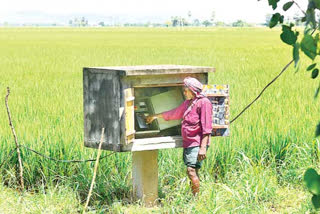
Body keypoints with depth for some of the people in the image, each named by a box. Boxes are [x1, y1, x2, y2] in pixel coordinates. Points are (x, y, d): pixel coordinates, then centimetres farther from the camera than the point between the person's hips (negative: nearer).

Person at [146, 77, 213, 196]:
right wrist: (155, 116, 38)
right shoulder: (188, 103, 18)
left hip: (197, 144, -9)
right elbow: (174, 113, 32)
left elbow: (206, 128, -15)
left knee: (191, 170, -17)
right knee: (193, 172, 5)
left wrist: (203, 148, -21)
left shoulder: (204, 103, -10)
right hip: (188, 143, 9)